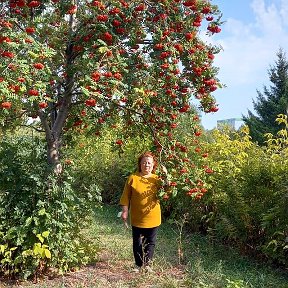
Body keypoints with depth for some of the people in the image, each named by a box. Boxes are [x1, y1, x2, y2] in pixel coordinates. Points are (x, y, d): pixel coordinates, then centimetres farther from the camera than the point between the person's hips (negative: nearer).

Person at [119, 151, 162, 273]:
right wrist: (125, 211, -8)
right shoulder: (133, 178, -5)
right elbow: (126, 196, -3)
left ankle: (147, 264, 25)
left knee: (150, 242, 10)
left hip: (153, 217, 2)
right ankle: (138, 264, 26)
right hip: (137, 217, -1)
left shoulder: (157, 179, 1)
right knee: (137, 242, 11)